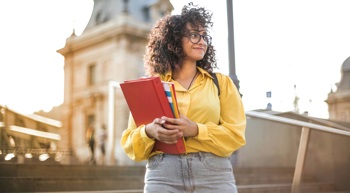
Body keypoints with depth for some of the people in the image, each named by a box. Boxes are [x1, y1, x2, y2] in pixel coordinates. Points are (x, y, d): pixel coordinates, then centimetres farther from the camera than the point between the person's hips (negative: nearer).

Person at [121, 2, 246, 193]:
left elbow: (235, 134, 2)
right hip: (162, 176, 0)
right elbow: (130, 142, 8)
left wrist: (196, 130, -14)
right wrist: (149, 132, -13)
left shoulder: (221, 82, 11)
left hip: (214, 176, 0)